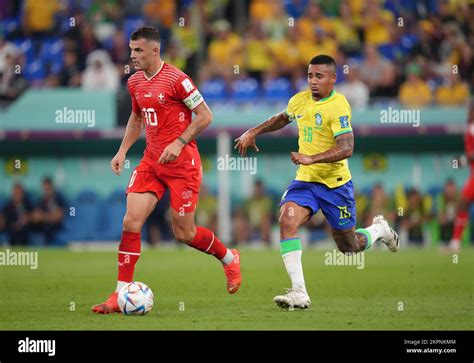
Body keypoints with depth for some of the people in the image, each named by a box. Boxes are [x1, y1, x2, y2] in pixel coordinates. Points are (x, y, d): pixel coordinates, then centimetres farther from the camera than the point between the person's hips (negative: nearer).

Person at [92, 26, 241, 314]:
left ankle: (230, 259, 29)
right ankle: (121, 295, -6)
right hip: (151, 162, 6)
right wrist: (123, 150, 15)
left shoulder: (176, 79, -14)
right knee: (131, 221, -8)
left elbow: (205, 116, -11)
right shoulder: (135, 82, 8)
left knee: (184, 233, 0)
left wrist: (179, 142, -20)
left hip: (182, 163, -6)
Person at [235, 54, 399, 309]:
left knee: (348, 247, 9)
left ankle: (379, 230, 45)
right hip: (305, 180, 5)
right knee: (287, 221, -24)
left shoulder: (338, 106, -18)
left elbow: (346, 149, -27)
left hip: (335, 183, -5)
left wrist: (311, 158, -36)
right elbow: (282, 118, 27)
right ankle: (299, 293, -26)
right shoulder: (300, 100, 3)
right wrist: (253, 132, 19)